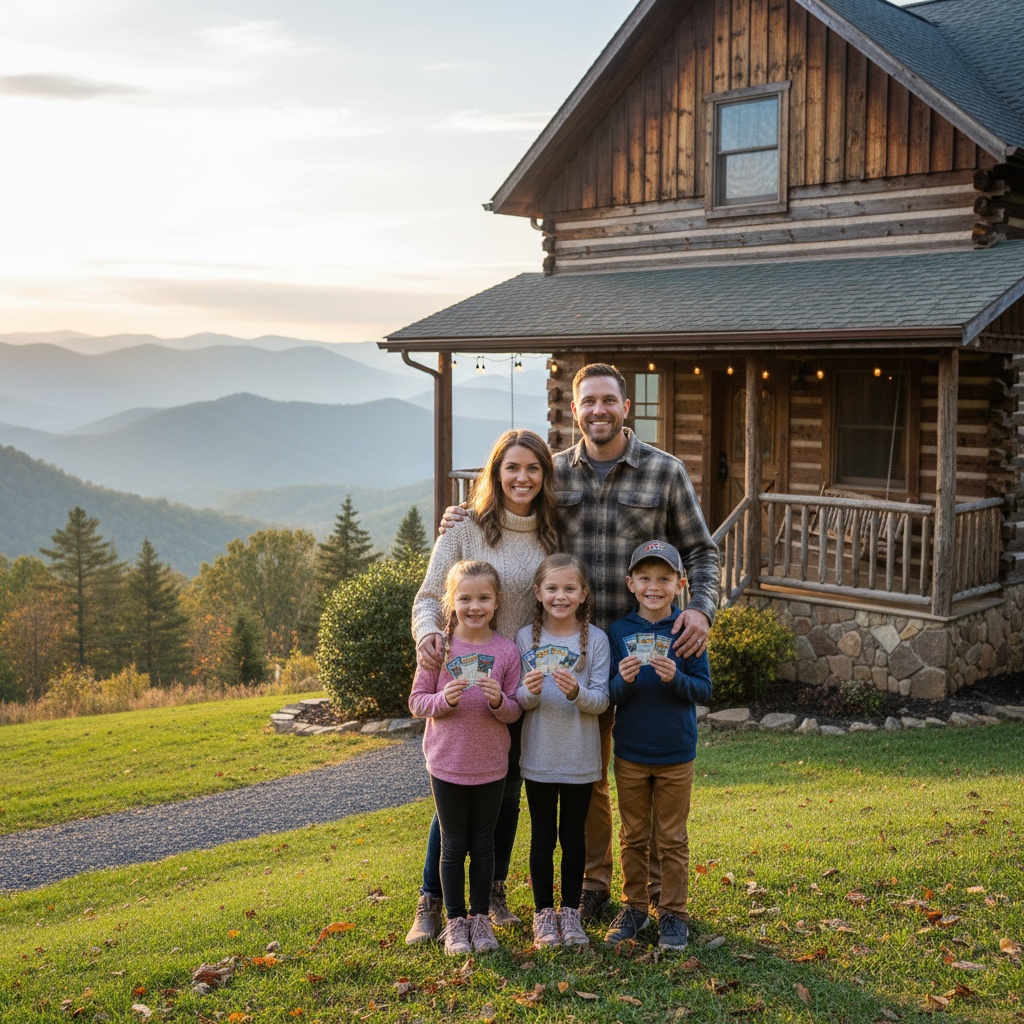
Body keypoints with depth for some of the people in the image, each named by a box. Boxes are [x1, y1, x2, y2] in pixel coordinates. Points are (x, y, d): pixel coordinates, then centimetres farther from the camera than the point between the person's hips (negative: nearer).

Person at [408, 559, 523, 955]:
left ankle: (480, 918, 27)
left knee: (483, 844, 12)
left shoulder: (507, 650, -5)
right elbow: (416, 702, -3)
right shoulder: (438, 647, -7)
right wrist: (444, 700, -22)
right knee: (453, 845, 10)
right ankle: (455, 921, 23)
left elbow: (514, 711, 0)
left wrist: (499, 701, -22)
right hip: (447, 763, -1)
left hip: (491, 765, 1)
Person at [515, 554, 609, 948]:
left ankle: (571, 912, 23)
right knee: (542, 837, 10)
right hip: (539, 757, 1)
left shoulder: (595, 639, -5)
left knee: (574, 837, 10)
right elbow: (517, 702, 0)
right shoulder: (526, 638, -2)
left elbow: (601, 701, -8)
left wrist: (576, 691, -27)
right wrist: (529, 692, -22)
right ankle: (543, 913, 23)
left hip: (580, 759, 0)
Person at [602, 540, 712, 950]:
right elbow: (608, 696, -1)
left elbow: (704, 688, -6)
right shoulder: (619, 632, -3)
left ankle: (673, 914, 21)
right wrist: (624, 680, -22)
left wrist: (675, 678, -25)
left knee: (672, 840, 9)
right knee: (633, 837, 14)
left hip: (675, 755, -1)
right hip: (629, 753, 2)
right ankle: (633, 908, 28)